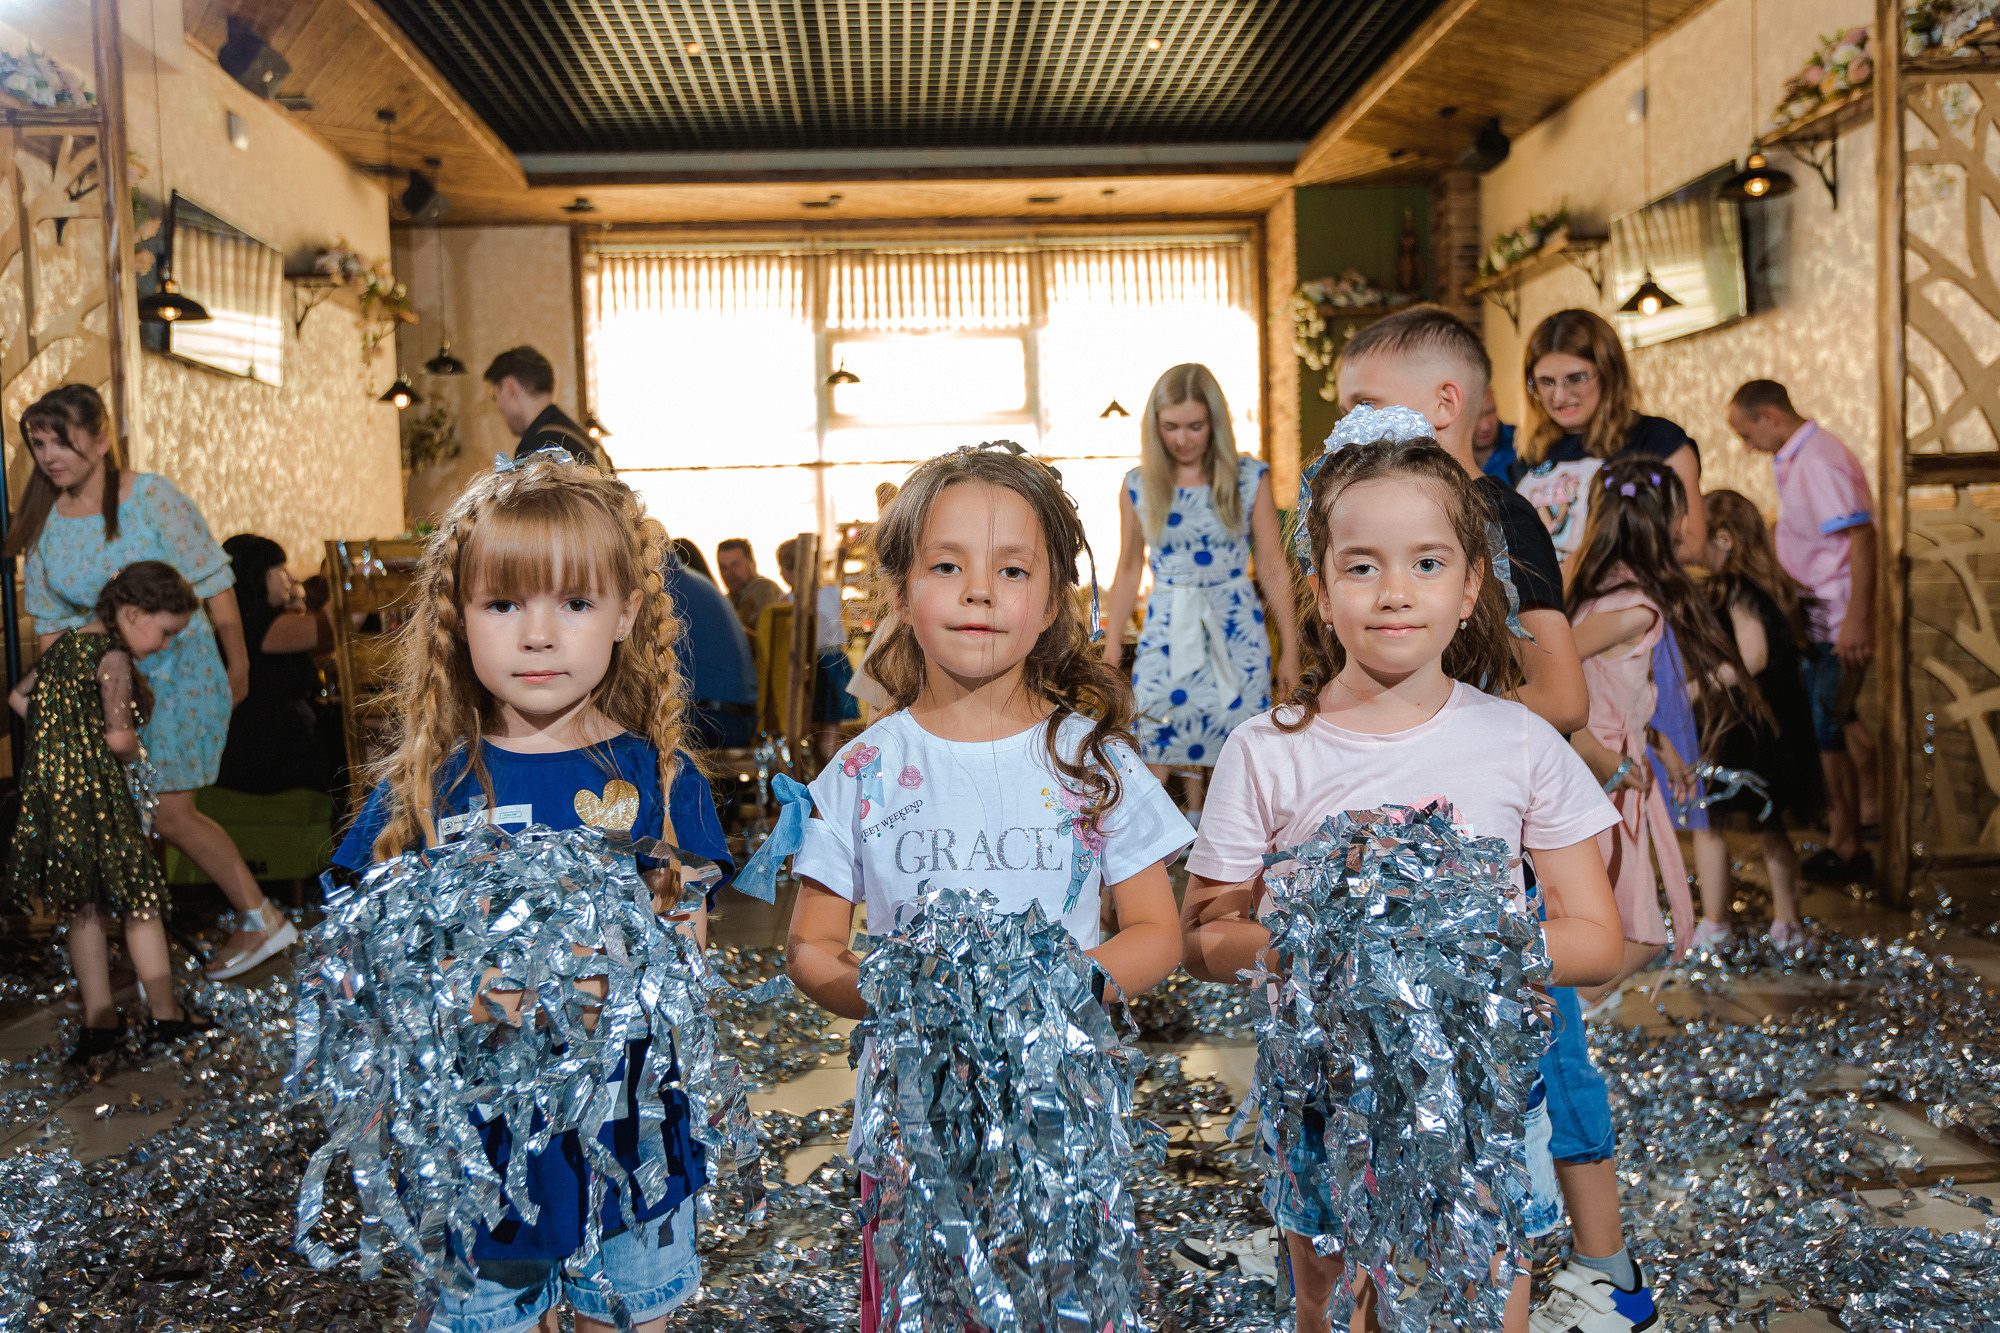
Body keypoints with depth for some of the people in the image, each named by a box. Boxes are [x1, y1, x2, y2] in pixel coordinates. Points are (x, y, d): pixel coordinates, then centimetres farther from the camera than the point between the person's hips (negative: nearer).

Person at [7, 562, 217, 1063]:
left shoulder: (64, 643, 11)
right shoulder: (113, 659, -15)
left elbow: (19, 697, 23)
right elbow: (119, 737, -20)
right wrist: (136, 753, 1)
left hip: (48, 791, 8)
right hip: (95, 795, -8)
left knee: (83, 911, 13)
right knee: (142, 903, 4)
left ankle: (99, 1022, 19)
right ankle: (166, 1014, 12)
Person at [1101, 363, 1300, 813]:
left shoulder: (1249, 480, -2)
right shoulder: (1138, 487, 2)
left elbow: (1273, 568, 3)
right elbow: (1128, 569, 12)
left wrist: (1289, 650, 4)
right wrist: (1113, 644, 15)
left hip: (1236, 630, -1)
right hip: (1166, 634, 1)